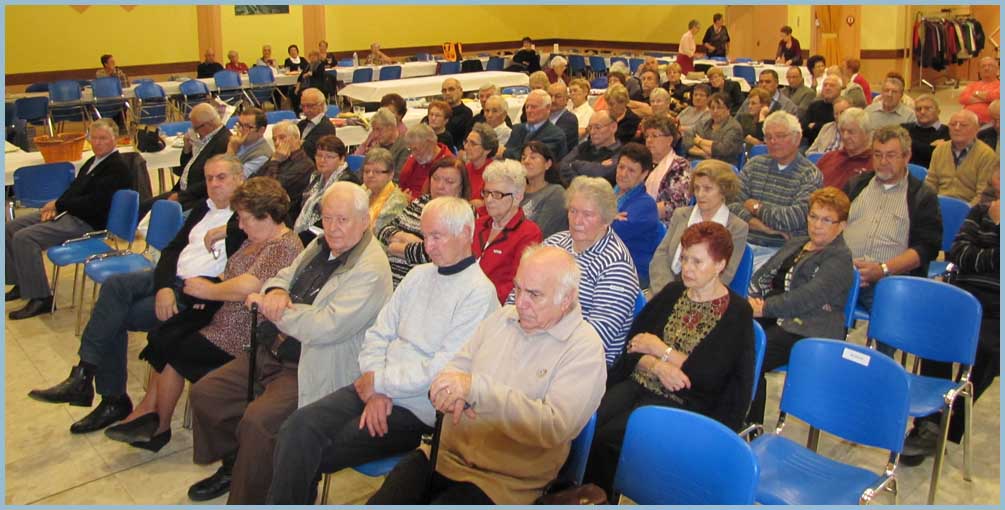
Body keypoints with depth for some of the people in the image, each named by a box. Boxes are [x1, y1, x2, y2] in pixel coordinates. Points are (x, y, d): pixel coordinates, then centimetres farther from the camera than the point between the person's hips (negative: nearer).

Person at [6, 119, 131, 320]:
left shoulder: (117, 168, -14)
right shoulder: (94, 161, 17)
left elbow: (94, 203, -22)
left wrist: (59, 204, -12)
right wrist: (54, 207, 1)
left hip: (87, 222, -10)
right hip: (68, 213, 10)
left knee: (24, 238, -23)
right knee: (9, 228, 8)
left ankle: (41, 298, -15)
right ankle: (22, 284, 19)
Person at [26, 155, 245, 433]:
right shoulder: (203, 209, 19)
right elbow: (173, 248, 10)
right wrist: (164, 286, -6)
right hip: (170, 278, 7)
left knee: (115, 315, -15)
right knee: (115, 284, -16)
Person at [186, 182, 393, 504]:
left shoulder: (371, 270, -20)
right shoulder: (321, 246, 10)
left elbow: (325, 327, -27)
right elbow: (283, 276, 20)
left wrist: (270, 306, -14)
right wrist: (276, 291, -7)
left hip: (314, 370, -9)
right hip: (273, 353, 9)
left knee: (257, 420, -28)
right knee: (204, 393, 6)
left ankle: (244, 499, -4)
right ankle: (232, 466, 28)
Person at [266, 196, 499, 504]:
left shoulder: (479, 292, -10)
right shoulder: (419, 275, 14)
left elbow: (442, 370, -17)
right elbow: (378, 334, 10)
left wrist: (379, 382, -9)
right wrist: (375, 390, -6)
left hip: (417, 410, -6)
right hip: (376, 390, 7)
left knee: (314, 455, -16)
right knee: (299, 427, -15)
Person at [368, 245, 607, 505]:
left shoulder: (585, 349, -11)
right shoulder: (501, 317, 8)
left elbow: (554, 426, -22)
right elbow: (455, 368, 11)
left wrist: (476, 389, -28)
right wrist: (451, 391, -15)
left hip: (503, 481, -5)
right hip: (445, 453, 5)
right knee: (379, 502, -12)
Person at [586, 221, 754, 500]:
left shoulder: (737, 312, -2)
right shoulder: (672, 292, 14)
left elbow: (709, 378, -10)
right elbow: (633, 346, 9)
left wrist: (660, 349, -6)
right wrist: (657, 365, -12)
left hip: (681, 402, -5)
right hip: (638, 383, 5)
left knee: (604, 439, -27)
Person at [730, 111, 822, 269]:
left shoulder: (811, 175, 0)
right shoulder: (754, 164, 14)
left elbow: (796, 217, -14)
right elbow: (731, 203, 2)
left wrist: (756, 208, -1)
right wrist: (761, 226, -13)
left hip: (780, 250, -4)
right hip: (744, 242, 4)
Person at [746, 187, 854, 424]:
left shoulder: (839, 258, -1)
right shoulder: (794, 244, 24)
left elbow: (809, 296, -15)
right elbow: (761, 275, 22)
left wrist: (765, 308, -17)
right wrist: (755, 300, 1)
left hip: (807, 331, -7)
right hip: (771, 319, 7)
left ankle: (751, 428, -17)